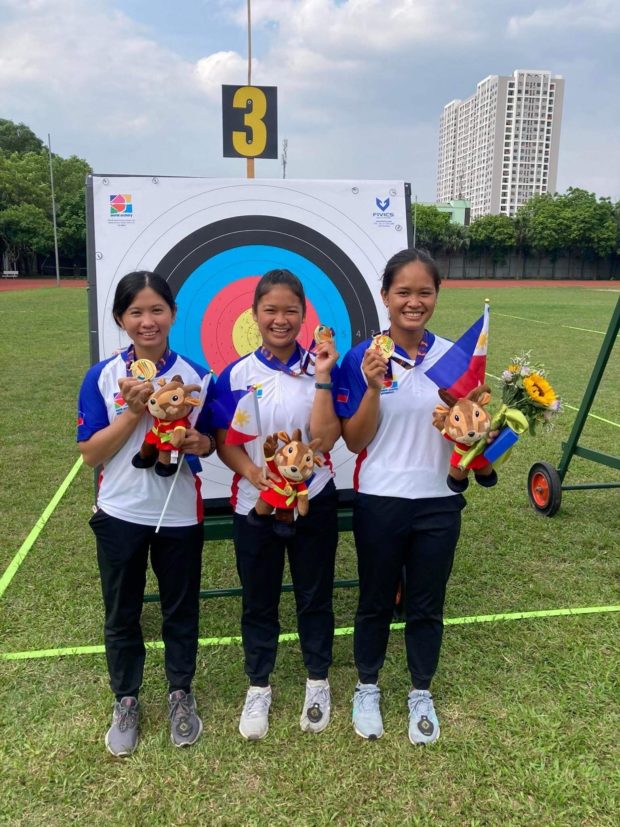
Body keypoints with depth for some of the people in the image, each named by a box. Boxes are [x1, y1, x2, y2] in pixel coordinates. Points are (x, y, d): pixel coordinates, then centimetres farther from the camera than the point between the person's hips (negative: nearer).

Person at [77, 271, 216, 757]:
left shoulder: (196, 376, -5)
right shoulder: (102, 377, -7)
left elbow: (210, 442, 5)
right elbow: (90, 453, -8)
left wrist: (199, 442, -19)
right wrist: (134, 412, -20)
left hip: (180, 514, 1)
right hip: (121, 514, 0)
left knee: (181, 610, 15)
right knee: (122, 614, 14)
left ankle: (181, 695, 36)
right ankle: (126, 702, 34)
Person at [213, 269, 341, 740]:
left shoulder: (320, 368, -5)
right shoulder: (236, 375, -3)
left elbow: (325, 440, -14)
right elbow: (224, 442, -3)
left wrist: (322, 379, -21)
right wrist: (254, 474, -20)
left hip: (313, 502, 0)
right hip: (255, 506, 1)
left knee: (315, 595, 14)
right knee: (258, 600, 15)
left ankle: (318, 682, 36)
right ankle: (258, 686, 36)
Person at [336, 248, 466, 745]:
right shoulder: (362, 358, -9)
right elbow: (355, 440, -9)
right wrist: (374, 389, -22)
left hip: (438, 502, 2)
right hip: (380, 501, -2)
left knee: (427, 605, 17)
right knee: (376, 602, 16)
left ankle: (422, 693, 40)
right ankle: (368, 688, 40)